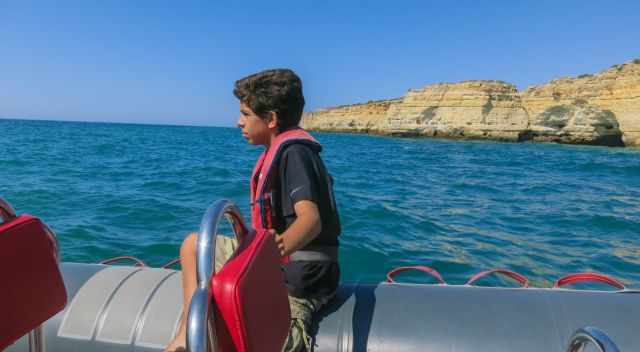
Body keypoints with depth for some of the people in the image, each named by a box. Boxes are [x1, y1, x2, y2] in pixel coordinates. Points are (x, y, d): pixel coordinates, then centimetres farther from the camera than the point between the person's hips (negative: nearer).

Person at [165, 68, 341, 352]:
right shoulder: (283, 150, 12)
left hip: (297, 277, -9)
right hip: (273, 263, 9)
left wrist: (281, 245, -47)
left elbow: (311, 219, -32)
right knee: (193, 244, 10)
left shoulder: (294, 152, -17)